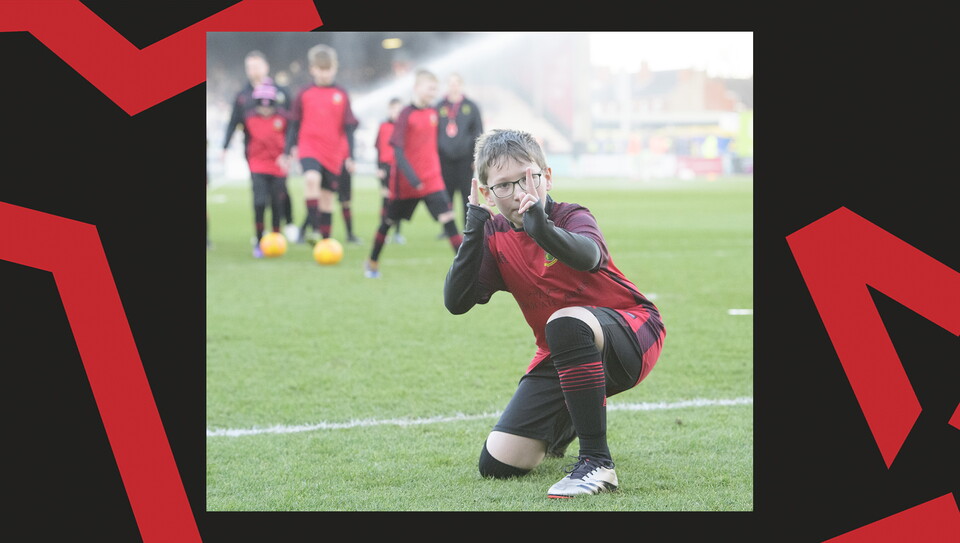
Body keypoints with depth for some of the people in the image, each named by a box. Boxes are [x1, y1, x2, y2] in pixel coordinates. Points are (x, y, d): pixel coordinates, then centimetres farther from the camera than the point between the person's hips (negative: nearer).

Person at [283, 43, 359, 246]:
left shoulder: (342, 95, 3)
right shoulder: (304, 94, 2)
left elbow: (348, 128, 7)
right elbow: (294, 125, 8)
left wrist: (350, 156, 2)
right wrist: (288, 151, 5)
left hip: (334, 153, 2)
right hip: (309, 149, -2)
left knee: (327, 195, 8)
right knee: (311, 178, -29)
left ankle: (325, 239, 18)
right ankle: (314, 228, -31)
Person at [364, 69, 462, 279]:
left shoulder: (432, 113, 5)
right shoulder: (406, 114, -13)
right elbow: (398, 150, -18)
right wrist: (411, 177, -26)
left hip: (432, 179, 4)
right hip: (406, 182, -4)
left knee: (447, 218, -12)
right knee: (389, 221, 12)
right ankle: (372, 262, 32)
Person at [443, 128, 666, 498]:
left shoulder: (572, 217, -14)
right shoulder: (495, 237, 0)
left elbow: (587, 256, -40)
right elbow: (456, 302, -12)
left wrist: (541, 227, -58)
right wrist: (474, 228, -20)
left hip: (632, 333, -6)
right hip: (561, 358, 6)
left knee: (565, 322, -40)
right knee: (497, 464, -3)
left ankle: (597, 462, -31)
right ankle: (569, 424, 31)